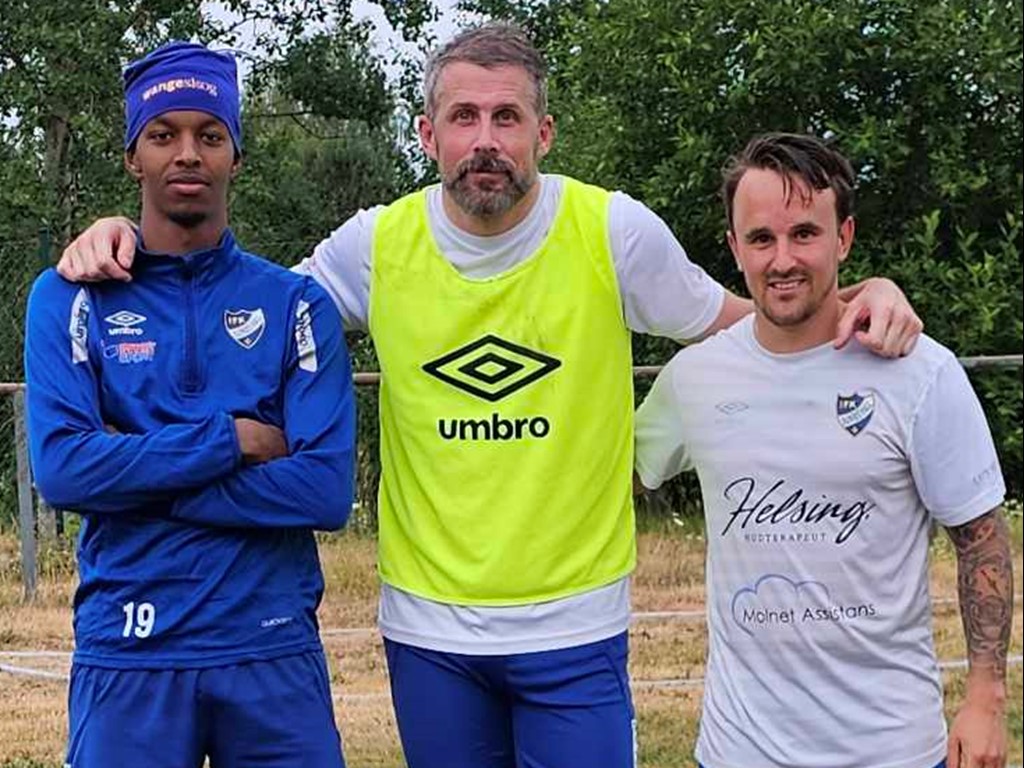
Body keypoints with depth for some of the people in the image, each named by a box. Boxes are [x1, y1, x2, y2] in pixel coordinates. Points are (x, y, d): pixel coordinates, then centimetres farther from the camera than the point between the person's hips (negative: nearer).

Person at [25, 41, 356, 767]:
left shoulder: (296, 303, 2)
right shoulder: (71, 298, 2)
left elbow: (327, 489, -9)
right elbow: (61, 468, -11)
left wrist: (138, 474, -11)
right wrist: (229, 440, -12)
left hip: (273, 650, 1)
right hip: (128, 653, 0)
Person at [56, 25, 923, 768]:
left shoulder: (615, 231, -9)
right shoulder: (378, 244, -4)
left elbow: (744, 328, 4)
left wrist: (860, 295, -14)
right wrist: (126, 236, -4)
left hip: (576, 627, -2)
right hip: (427, 628, 2)